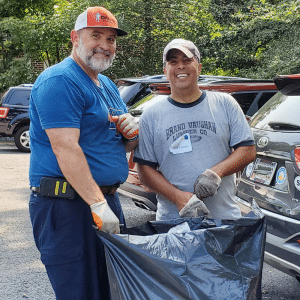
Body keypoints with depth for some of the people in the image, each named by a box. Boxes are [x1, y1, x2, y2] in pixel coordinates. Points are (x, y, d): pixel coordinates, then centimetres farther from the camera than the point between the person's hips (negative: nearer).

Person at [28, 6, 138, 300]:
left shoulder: (108, 86, 18)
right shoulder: (60, 81, -12)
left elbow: (123, 146, 25)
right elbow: (65, 148, -22)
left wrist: (131, 133, 0)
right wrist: (98, 204, -27)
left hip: (107, 198, 9)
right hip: (67, 205, -9)